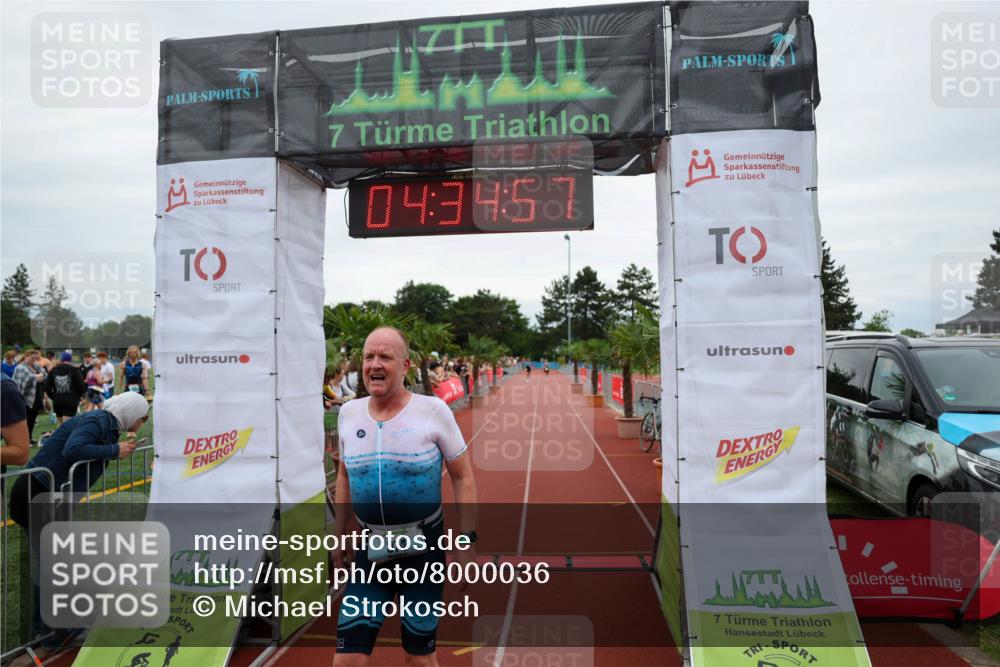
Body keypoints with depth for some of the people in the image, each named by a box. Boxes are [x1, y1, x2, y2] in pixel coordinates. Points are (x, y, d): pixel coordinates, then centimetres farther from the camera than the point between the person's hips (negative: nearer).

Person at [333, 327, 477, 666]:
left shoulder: (433, 410, -12)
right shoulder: (349, 413, 0)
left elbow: (462, 476, -5)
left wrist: (467, 541, -7)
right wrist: (340, 537, 16)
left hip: (423, 549, -3)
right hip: (370, 550, 3)